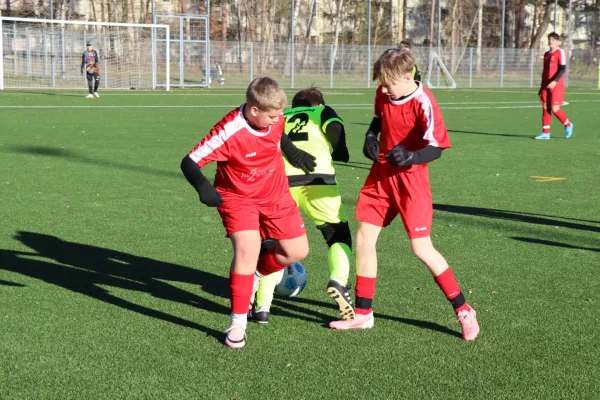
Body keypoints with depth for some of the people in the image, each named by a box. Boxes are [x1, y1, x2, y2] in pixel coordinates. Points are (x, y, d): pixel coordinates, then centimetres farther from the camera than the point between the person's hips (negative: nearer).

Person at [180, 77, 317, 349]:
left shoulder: (275, 119, -14)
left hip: (276, 195, 6)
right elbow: (189, 162, -32)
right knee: (248, 248, -26)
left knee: (297, 251, 6)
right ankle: (237, 324, -12)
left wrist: (293, 153, 16)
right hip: (238, 197, -6)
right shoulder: (229, 132, -32)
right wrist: (203, 187, -49)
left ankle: (256, 274, 36)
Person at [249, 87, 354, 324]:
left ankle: (261, 307, 9)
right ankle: (338, 281, -14)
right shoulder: (323, 112, 27)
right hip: (318, 176, -2)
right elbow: (334, 127, 3)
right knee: (339, 234, 14)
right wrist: (341, 154, 19)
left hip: (280, 178, 2)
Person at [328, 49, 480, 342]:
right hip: (381, 174, 7)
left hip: (410, 180, -7)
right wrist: (370, 136, -1)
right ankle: (363, 313, 18)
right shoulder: (384, 94, -1)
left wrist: (410, 157, -37)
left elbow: (436, 149, -18)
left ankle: (463, 310, 7)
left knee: (422, 248, -8)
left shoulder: (424, 104, -21)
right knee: (364, 239, 5)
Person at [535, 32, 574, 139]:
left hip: (557, 85, -7)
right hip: (546, 86, 7)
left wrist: (554, 81, -24)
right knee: (545, 108, 1)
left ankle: (568, 125, 15)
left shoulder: (560, 52, -5)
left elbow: (563, 69, -14)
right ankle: (546, 133, 4)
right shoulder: (546, 54, 16)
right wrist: (542, 86, 20)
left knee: (555, 108, -9)